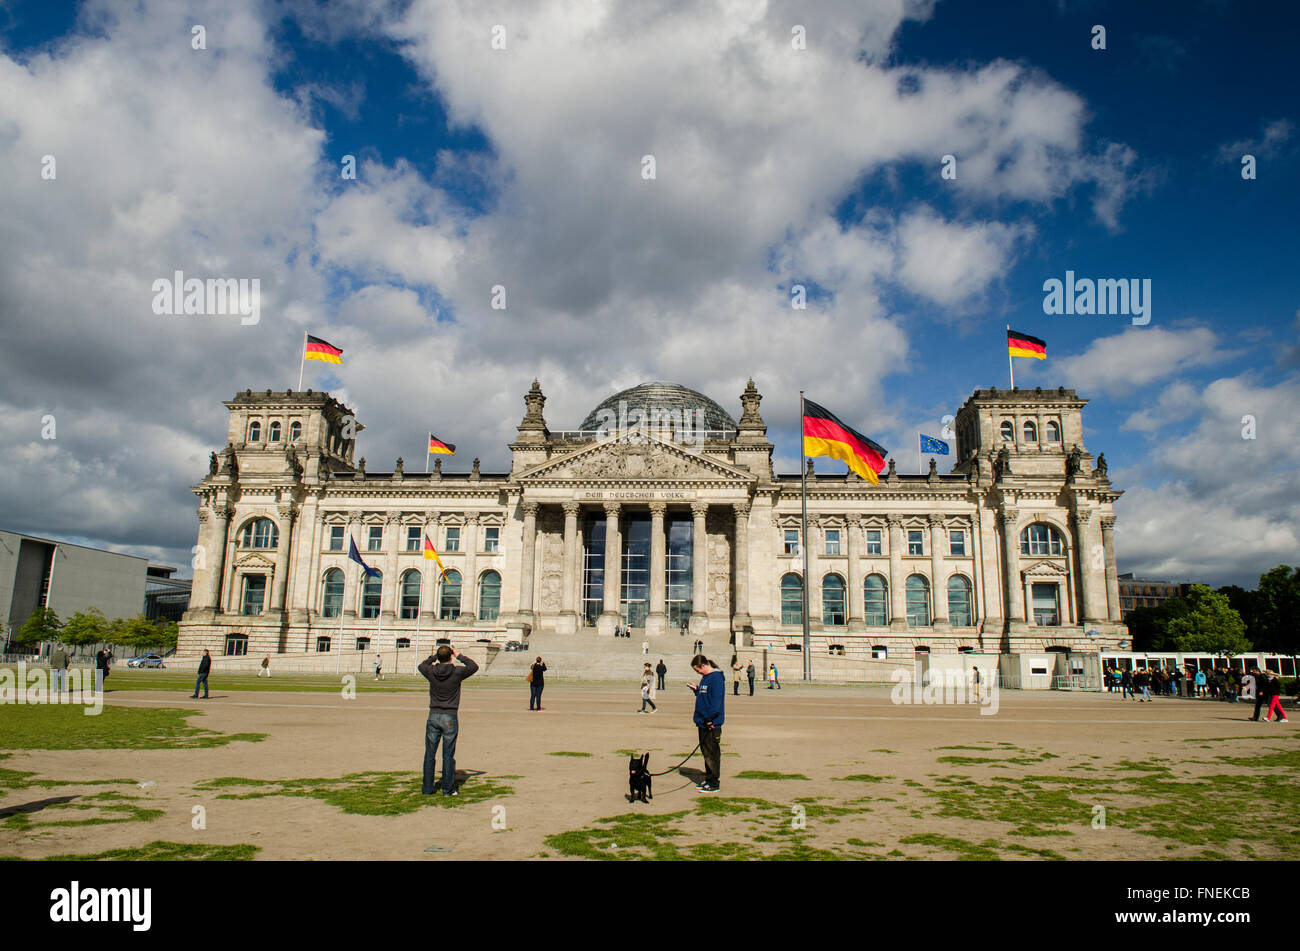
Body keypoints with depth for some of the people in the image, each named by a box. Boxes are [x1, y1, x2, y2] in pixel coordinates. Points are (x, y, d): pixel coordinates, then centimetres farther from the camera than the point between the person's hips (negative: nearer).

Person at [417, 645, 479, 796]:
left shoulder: (431, 671, -4)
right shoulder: (456, 672, -10)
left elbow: (422, 665, 21)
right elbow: (474, 666, 8)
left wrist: (434, 656, 19)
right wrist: (460, 656, 11)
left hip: (433, 717, 2)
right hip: (450, 718, -2)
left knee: (429, 754, 10)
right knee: (448, 755, 3)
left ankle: (427, 787, 15)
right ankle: (448, 789, 7)